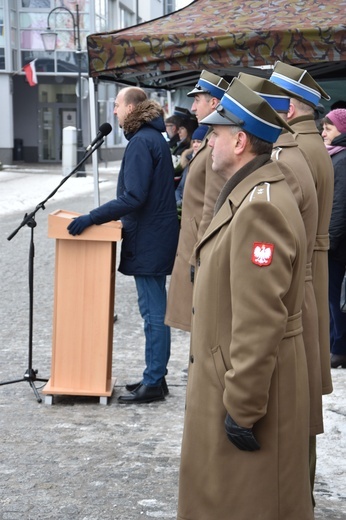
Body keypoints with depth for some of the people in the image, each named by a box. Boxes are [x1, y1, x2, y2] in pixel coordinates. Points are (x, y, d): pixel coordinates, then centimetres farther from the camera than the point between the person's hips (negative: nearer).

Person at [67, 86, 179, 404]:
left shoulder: (142, 142, -16)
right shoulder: (154, 138, 15)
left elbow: (133, 197, -24)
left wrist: (92, 218, -22)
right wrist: (103, 217, 21)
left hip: (148, 240, -10)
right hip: (154, 237, 10)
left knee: (153, 312, -4)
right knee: (154, 311, 14)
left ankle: (154, 383, 2)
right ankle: (155, 376, 22)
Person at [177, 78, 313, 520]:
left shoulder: (259, 206, -24)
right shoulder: (250, 192, 10)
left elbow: (260, 322, -27)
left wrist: (243, 408, -22)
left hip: (251, 383, -10)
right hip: (231, 372, 10)